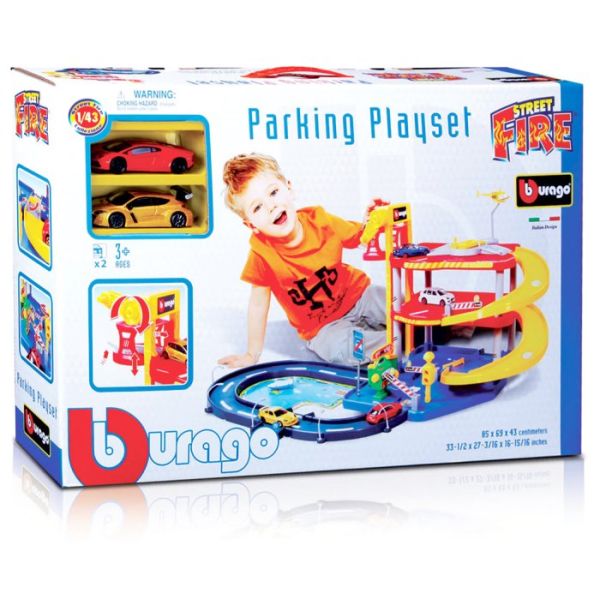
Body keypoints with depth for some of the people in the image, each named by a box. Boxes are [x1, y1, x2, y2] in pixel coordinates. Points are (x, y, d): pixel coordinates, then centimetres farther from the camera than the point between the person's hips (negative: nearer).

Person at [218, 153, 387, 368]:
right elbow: (258, 303, -13)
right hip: (323, 328, -2)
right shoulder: (261, 249, -23)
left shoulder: (319, 219, -15)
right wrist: (252, 355, -9)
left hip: (359, 294, 3)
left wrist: (369, 222, -19)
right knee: (346, 349, -33)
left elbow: (358, 237, 5)